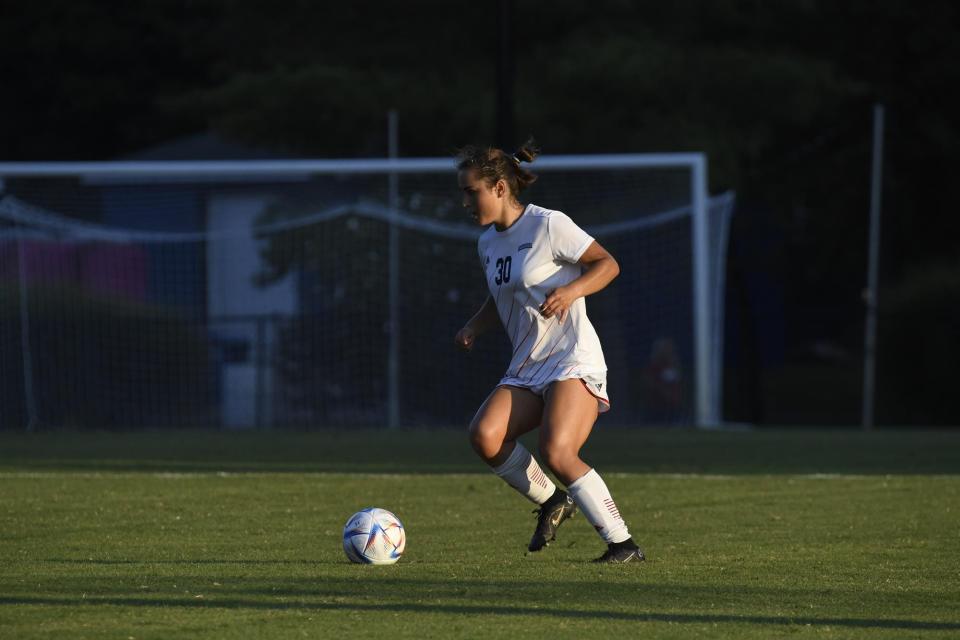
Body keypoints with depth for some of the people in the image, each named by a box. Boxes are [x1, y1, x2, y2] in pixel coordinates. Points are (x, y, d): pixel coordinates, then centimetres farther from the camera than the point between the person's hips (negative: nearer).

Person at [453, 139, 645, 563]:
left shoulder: (548, 226, -8)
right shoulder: (488, 243, 14)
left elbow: (607, 264, -7)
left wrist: (571, 291, -25)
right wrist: (474, 327, 9)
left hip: (574, 361, -7)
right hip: (526, 369, 7)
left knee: (556, 453, -24)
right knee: (484, 436, -18)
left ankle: (623, 544, -12)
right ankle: (551, 502, 5)